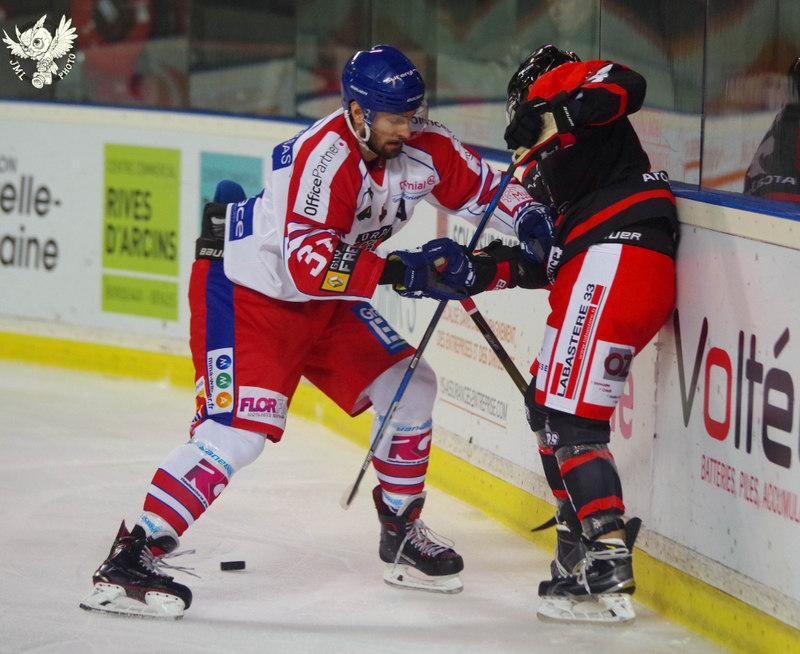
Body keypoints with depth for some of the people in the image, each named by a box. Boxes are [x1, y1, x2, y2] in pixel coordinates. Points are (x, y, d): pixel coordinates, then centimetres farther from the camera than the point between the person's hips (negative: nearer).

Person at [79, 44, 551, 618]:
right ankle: (133, 559, -22)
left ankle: (402, 533, 26)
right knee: (240, 430, -22)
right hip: (245, 289, -9)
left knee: (408, 385, 9)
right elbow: (308, 263, -39)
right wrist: (401, 271, -43)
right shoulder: (322, 157, -32)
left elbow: (484, 189, 9)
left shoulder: (424, 148, -8)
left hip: (321, 298, 9)